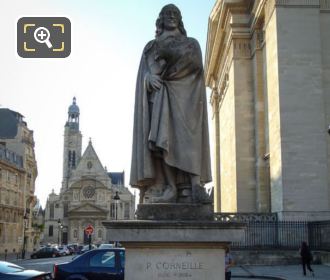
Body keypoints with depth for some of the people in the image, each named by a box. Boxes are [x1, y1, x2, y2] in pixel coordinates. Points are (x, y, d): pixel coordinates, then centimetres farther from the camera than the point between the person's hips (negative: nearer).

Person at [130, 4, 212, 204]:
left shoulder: (191, 43, 23)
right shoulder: (151, 46, 26)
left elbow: (195, 62, 1)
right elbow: (144, 71, 10)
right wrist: (149, 77, -14)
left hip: (185, 94, -1)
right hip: (159, 93, 1)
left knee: (187, 133, -24)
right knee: (162, 133, -21)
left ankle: (194, 181, -36)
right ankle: (170, 187, -29)